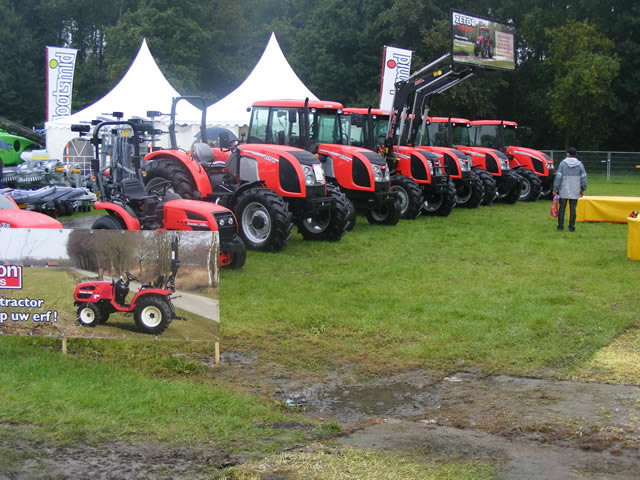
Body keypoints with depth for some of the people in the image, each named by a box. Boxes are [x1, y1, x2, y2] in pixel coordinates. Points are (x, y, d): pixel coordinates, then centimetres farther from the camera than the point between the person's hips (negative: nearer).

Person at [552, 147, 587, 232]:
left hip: (563, 191, -1)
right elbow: (583, 178, 4)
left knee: (562, 208, 7)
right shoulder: (579, 164, 2)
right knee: (572, 209, 5)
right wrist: (582, 189, 15)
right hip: (575, 192, 1)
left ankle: (560, 226, 9)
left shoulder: (563, 163, -5)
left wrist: (555, 189, -1)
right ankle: (571, 226, 4)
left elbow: (558, 177, -7)